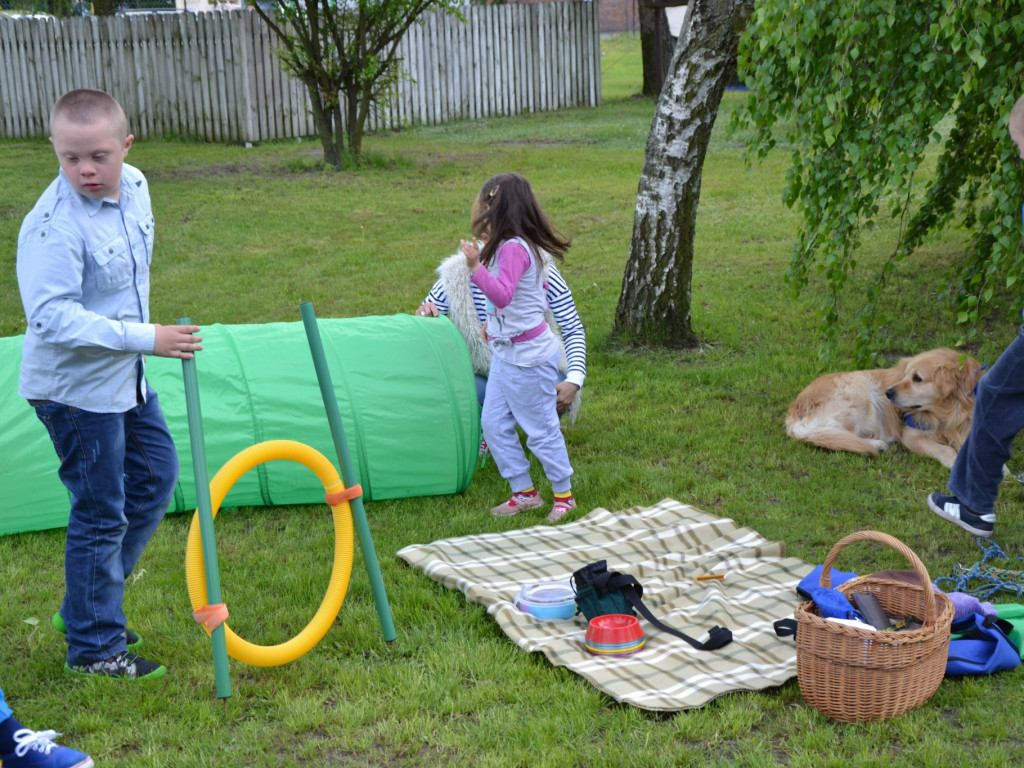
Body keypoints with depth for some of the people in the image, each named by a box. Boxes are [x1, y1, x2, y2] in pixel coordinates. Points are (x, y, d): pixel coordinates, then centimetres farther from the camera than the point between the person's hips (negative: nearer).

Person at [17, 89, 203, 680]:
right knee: (101, 514, 1)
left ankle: (89, 604, 35)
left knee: (156, 476, 20)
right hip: (76, 390, -9)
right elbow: (51, 316, -32)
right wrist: (145, 338, -32)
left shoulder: (136, 186, -2)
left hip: (126, 376, 9)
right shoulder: (55, 225, -27)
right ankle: (93, 648, 19)